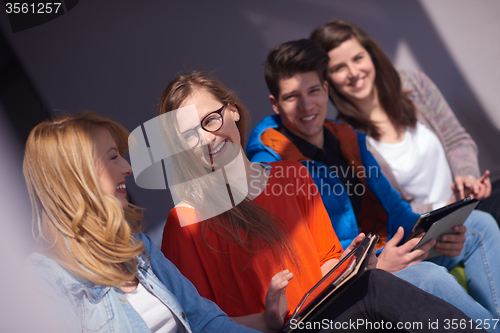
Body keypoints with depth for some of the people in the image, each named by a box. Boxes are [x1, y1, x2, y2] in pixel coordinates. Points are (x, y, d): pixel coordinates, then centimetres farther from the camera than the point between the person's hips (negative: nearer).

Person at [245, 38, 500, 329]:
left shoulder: (348, 139, 11)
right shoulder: (269, 164, -12)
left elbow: (393, 208, 12)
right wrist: (375, 265, -26)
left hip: (387, 254, 8)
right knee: (429, 276, -30)